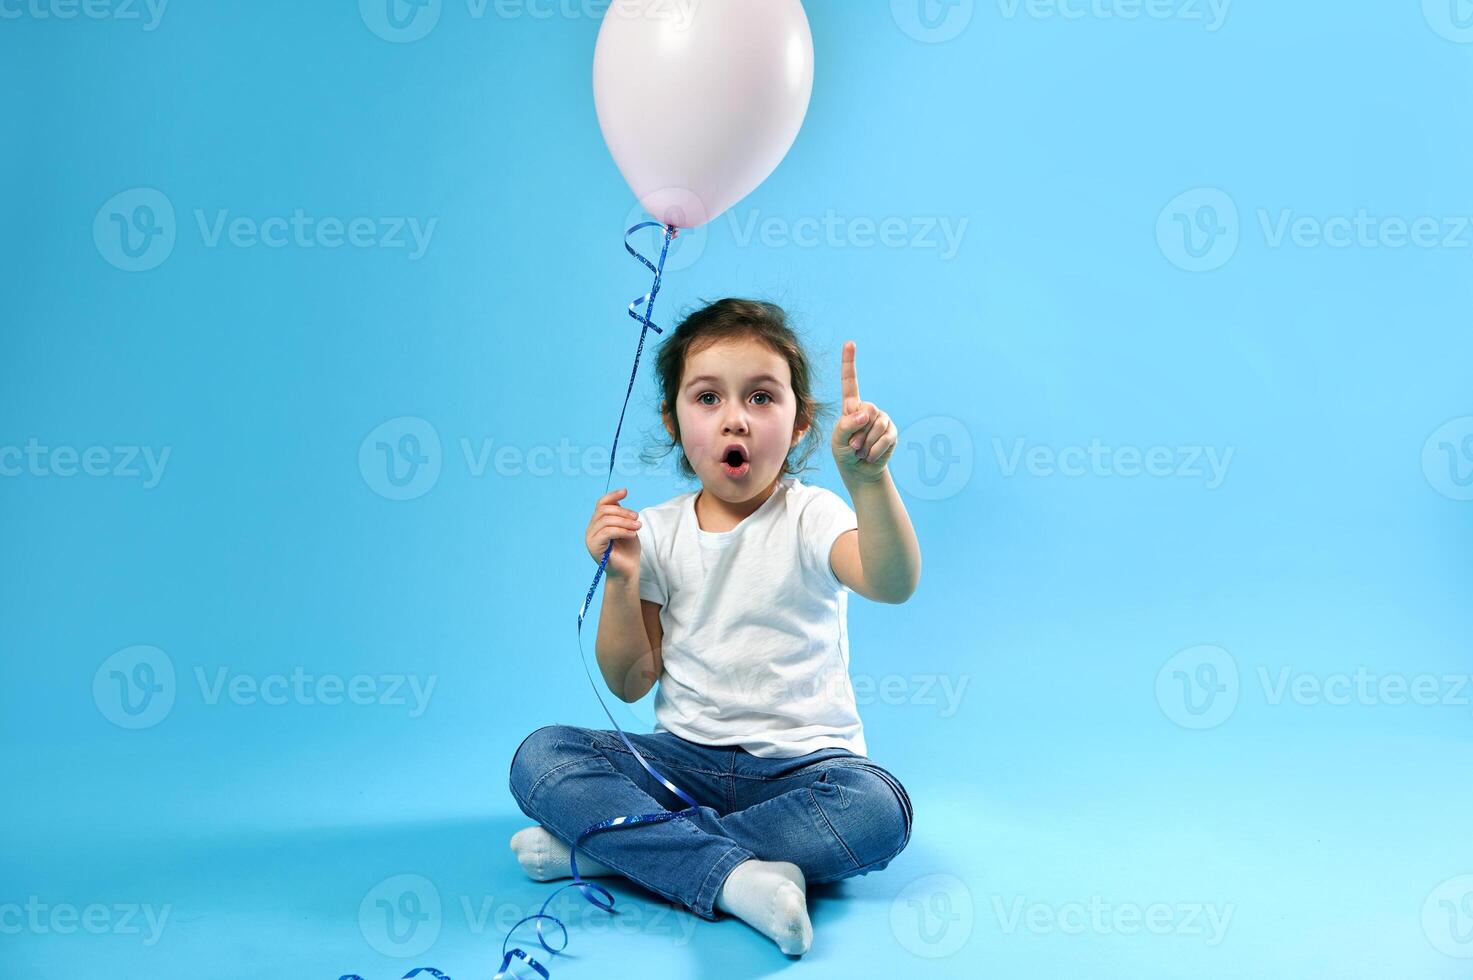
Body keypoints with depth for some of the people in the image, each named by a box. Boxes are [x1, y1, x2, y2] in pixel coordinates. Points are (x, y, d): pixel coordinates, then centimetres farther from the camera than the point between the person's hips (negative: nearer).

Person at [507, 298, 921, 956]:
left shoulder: (810, 517, -7)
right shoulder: (656, 532, 2)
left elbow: (893, 584, -29)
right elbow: (630, 683, 2)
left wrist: (868, 479, -46)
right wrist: (621, 580, -13)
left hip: (800, 762, -2)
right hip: (683, 757, 3)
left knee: (876, 809, -34)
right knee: (539, 757, -18)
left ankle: (604, 845, -26)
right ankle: (736, 875, -31)